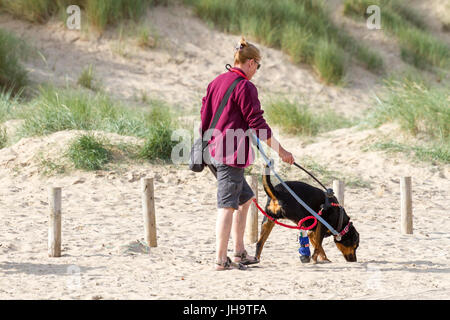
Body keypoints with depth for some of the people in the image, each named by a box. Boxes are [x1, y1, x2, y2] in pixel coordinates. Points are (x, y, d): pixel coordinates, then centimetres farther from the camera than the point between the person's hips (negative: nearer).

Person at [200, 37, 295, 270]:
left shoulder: (216, 82, 14)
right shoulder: (245, 87, -12)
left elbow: (205, 116, 17)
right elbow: (257, 125, -14)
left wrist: (206, 144, 27)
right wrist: (281, 151, -7)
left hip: (213, 151, 9)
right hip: (231, 154, -9)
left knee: (244, 198, 19)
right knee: (227, 205, -6)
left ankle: (239, 252, 21)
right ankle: (221, 260, -5)